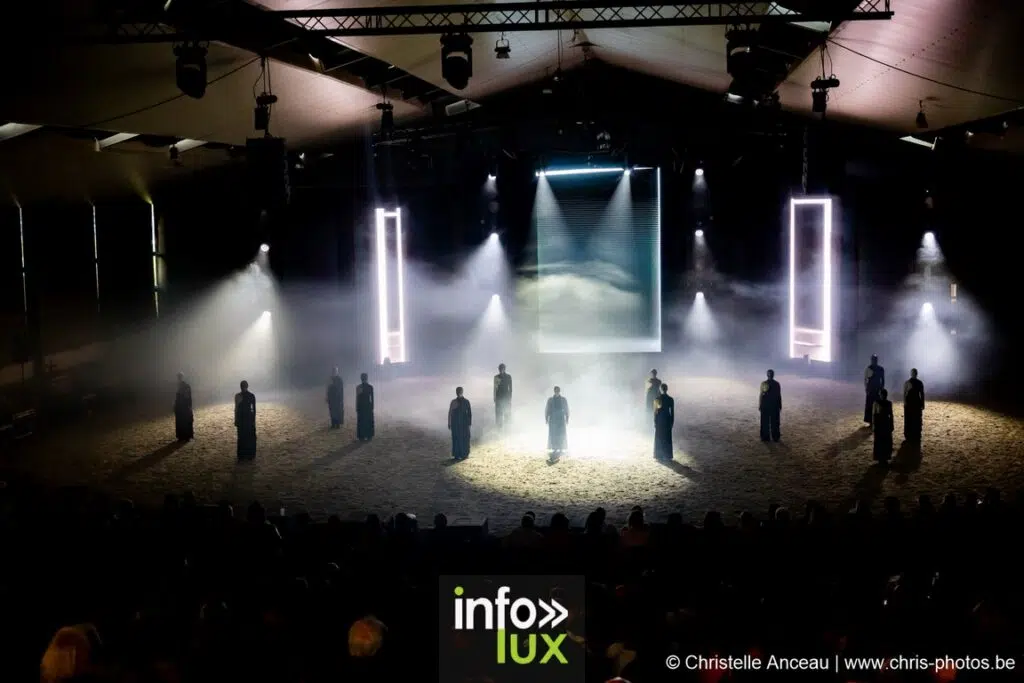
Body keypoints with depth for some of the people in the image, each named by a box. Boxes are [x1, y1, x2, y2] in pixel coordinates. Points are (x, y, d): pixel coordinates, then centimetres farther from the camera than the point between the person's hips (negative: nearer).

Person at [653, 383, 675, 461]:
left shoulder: (657, 399, -11)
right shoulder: (671, 399, -7)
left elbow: (655, 411, -6)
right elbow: (672, 412, -2)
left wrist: (655, 422, 3)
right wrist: (672, 422, 9)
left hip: (659, 419, -1)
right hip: (667, 420, 1)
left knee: (659, 438, 10)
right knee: (667, 438, 10)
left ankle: (659, 456, 13)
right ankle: (667, 456, 12)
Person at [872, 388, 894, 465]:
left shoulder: (889, 403, 3)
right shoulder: (876, 403, -9)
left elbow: (891, 414, 8)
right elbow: (873, 414, -8)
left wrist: (891, 425, 7)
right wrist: (873, 424, -11)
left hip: (887, 423, 4)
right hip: (879, 424, -4)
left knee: (887, 441, 7)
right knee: (879, 441, 1)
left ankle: (885, 457, 18)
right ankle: (880, 458, 10)